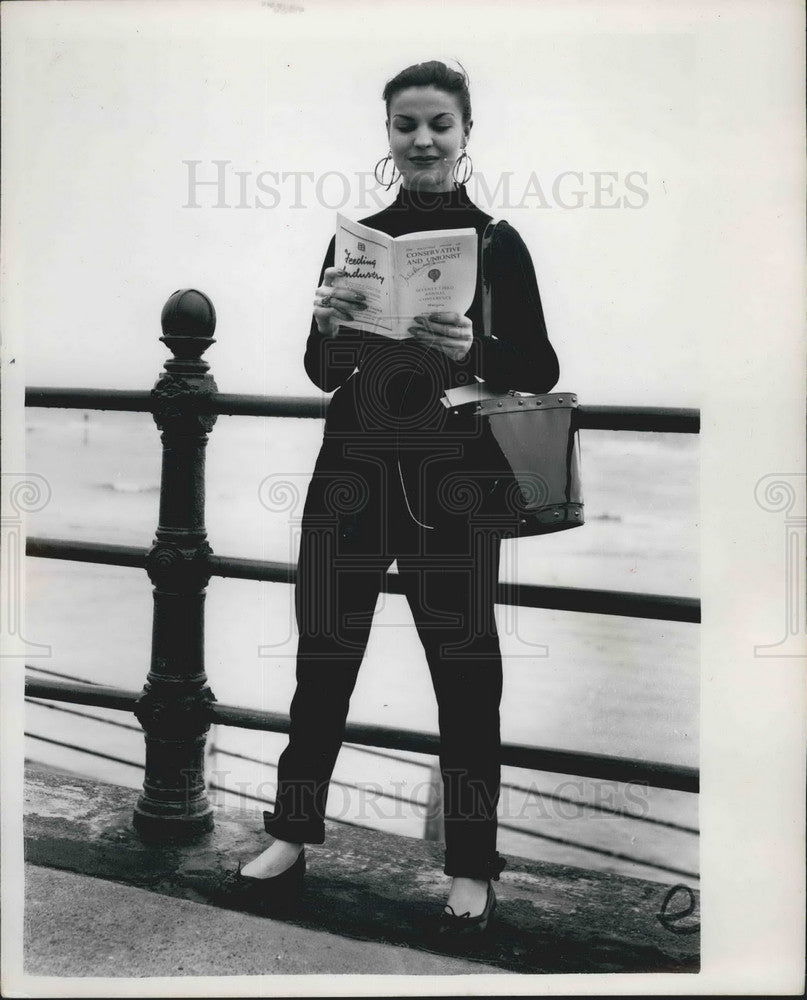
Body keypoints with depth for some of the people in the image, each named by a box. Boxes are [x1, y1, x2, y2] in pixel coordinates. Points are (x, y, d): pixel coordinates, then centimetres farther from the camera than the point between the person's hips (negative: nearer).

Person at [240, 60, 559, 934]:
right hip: (354, 468, 3)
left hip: (451, 480, -3)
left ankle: (471, 867, 17)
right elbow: (322, 375, 9)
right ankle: (292, 835, 24)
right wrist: (330, 326, -13)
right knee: (323, 655, 9)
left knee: (463, 668, 3)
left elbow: (541, 374, -1)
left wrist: (474, 352, -20)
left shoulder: (497, 242, 0)